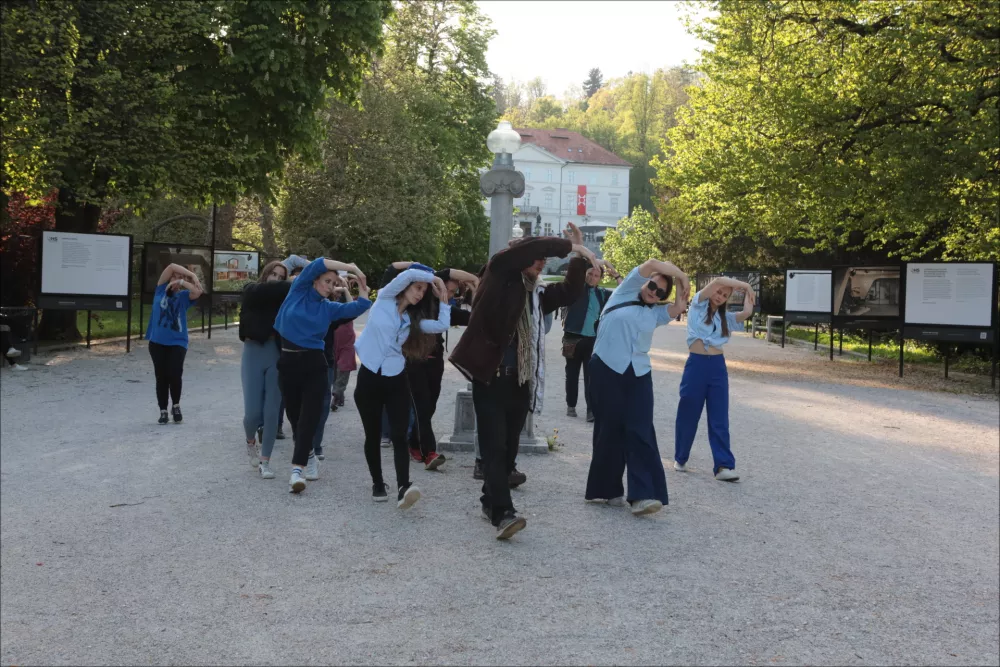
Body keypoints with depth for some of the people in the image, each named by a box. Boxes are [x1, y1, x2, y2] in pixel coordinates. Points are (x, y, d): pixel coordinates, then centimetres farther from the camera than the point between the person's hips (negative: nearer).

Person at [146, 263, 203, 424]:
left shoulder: (184, 296, 5)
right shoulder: (161, 290, 6)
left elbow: (198, 291, -16)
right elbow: (172, 266, -4)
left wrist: (183, 281, -9)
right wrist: (192, 274, -7)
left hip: (177, 342, -1)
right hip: (157, 342, 1)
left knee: (175, 374, -14)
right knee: (161, 377, 6)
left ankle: (176, 406, 10)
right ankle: (163, 411, 17)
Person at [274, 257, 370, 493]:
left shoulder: (329, 308, 9)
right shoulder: (299, 291, 2)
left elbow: (359, 306, 2)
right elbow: (316, 265, -10)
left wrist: (361, 282, 2)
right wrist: (351, 267, -11)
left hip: (314, 364, 1)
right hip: (288, 362, -1)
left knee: (309, 416, -12)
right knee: (294, 414, 11)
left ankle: (296, 469, -15)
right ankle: (308, 456, 34)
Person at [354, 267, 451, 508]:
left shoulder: (413, 320, 13)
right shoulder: (384, 301, -1)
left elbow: (442, 326, 3)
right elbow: (409, 274, -13)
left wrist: (443, 299, 8)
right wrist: (435, 277, 0)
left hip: (395, 380, 3)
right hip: (369, 377, -3)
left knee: (399, 435, -12)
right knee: (373, 435, 7)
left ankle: (403, 487, -23)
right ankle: (378, 483, 23)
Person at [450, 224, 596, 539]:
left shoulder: (537, 293, 13)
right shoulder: (498, 276, -4)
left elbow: (570, 292, 10)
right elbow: (525, 248, -17)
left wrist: (579, 256, 0)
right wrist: (569, 246, -15)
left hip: (519, 382, 6)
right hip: (490, 379, -6)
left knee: (509, 448, 11)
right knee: (494, 447, -9)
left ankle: (490, 501, 26)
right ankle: (503, 513, -14)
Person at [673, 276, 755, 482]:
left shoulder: (725, 317, 15)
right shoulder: (698, 305, 3)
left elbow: (747, 313, -3)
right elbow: (718, 281, -10)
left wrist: (746, 291, 8)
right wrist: (744, 285, -1)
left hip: (718, 366, 4)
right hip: (696, 364, -4)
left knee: (720, 418, 0)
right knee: (688, 415, 7)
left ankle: (723, 465, -2)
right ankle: (680, 458, 24)